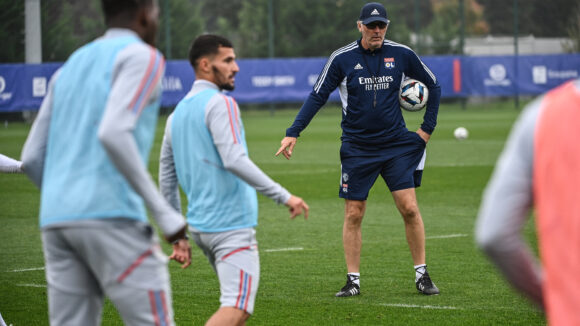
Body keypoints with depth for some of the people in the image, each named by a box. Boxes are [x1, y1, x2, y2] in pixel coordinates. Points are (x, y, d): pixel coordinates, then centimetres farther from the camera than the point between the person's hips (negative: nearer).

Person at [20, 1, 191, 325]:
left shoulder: (70, 68, 24)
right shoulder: (141, 57, 1)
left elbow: (32, 159, 20)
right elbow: (113, 134, -16)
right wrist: (165, 214, -14)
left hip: (56, 220, 7)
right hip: (111, 216, -7)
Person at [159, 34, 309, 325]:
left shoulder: (178, 112, 15)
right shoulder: (219, 104, -11)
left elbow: (167, 176, 18)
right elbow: (234, 160, -23)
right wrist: (284, 196, -20)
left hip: (199, 224, 9)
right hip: (231, 225, -9)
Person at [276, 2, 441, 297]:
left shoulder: (401, 55, -1)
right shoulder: (342, 59, -5)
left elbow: (433, 86, 13)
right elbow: (317, 96, -1)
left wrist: (427, 127, 8)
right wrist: (293, 133, -9)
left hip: (396, 145, 1)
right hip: (356, 148, 0)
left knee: (409, 208, -6)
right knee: (353, 214, 0)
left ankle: (421, 275, 5)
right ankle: (353, 280, 9)